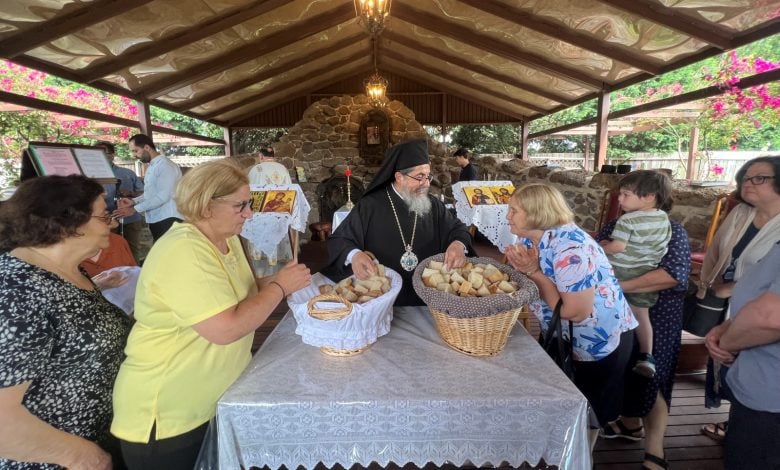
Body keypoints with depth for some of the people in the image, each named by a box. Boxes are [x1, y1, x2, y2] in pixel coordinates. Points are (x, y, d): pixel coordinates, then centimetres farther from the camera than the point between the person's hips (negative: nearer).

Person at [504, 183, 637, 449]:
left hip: (598, 342, -7)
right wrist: (519, 266, -25)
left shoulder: (570, 248, -32)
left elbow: (575, 312, -33)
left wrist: (534, 271, -29)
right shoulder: (530, 239, -7)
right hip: (561, 339, 8)